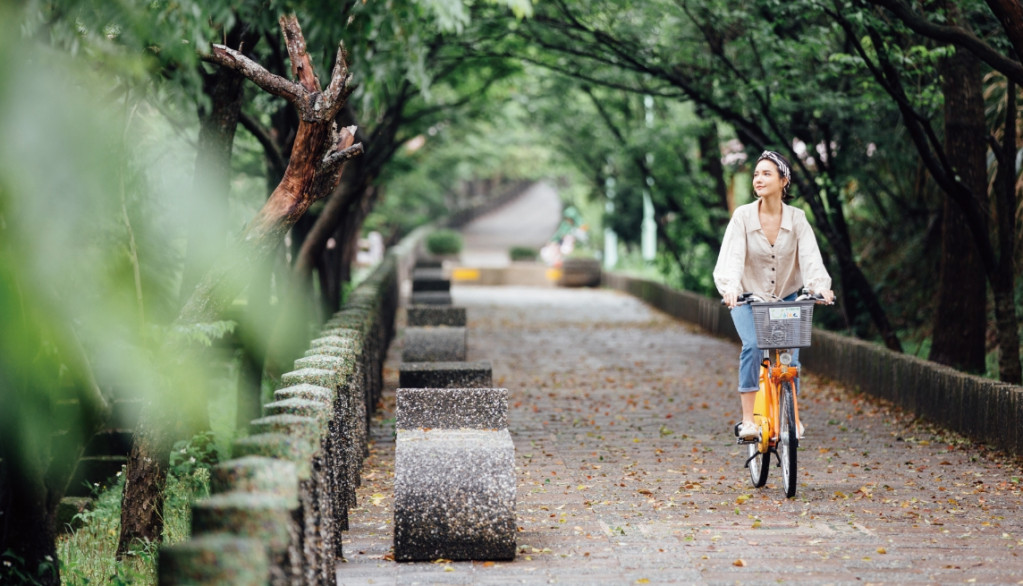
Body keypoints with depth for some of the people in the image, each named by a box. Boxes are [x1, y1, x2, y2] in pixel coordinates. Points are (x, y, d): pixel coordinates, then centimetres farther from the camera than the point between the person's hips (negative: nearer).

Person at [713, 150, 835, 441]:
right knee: (753, 345, -25)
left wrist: (821, 285, -39)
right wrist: (731, 287, -43)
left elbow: (810, 257, -19)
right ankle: (748, 420, -24)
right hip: (748, 299, -2)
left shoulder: (797, 218, -9)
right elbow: (732, 258, -23)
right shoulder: (743, 216, -13)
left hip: (786, 299, 2)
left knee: (790, 353, -14)